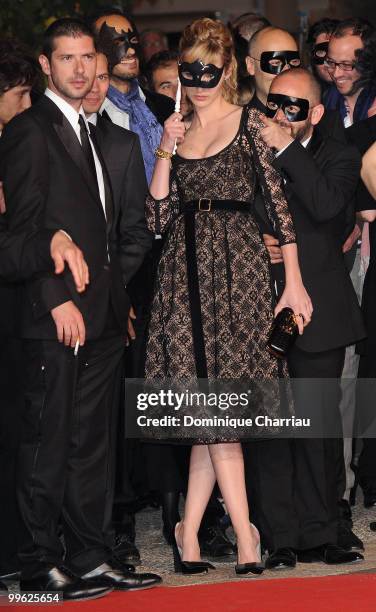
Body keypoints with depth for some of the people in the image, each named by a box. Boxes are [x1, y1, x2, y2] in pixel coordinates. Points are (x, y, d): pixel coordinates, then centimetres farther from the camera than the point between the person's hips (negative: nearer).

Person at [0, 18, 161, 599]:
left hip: (100, 316, 8)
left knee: (91, 442, 10)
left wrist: (120, 301, 16)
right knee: (48, 443, -3)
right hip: (56, 314, -8)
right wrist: (59, 300, -18)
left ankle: (89, 557, 15)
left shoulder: (89, 132, 20)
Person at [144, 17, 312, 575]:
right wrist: (165, 153, -4)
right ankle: (244, 534, 2)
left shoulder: (248, 122, 2)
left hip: (238, 265, -3)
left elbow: (279, 202, -1)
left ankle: (191, 528, 2)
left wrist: (294, 280, -5)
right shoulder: (177, 133, 14)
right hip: (185, 270, 3)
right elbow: (158, 218, 7)